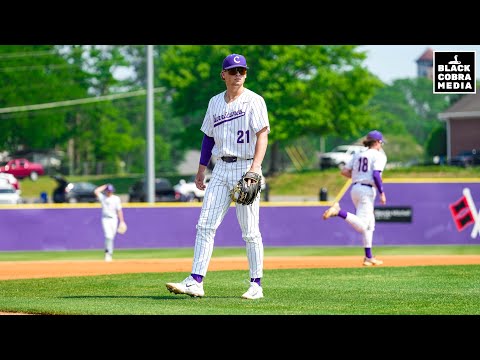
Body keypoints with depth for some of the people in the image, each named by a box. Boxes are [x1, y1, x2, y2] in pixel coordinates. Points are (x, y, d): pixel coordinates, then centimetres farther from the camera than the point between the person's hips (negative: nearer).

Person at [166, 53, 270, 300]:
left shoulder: (253, 101, -6)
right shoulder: (215, 102, 13)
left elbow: (262, 135, -14)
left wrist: (255, 167, -27)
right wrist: (201, 168, 13)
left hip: (246, 168, -5)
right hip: (221, 169, 5)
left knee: (250, 231, -2)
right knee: (205, 226, -4)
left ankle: (256, 285, 7)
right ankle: (195, 282, -8)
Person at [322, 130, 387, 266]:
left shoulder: (358, 155, 17)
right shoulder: (379, 155, -2)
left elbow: (344, 172, 11)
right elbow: (376, 174, -16)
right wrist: (382, 193, -13)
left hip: (355, 189, 8)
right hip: (367, 190, -8)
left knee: (369, 224, 15)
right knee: (361, 225, -17)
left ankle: (368, 257, 15)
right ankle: (338, 211, -32)